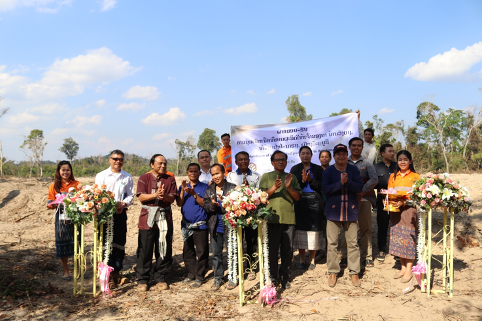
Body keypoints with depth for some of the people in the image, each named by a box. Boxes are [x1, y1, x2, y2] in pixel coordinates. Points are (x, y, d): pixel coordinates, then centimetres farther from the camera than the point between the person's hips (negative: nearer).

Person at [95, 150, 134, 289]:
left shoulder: (127, 177, 7)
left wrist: (123, 204, -11)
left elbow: (130, 195, 8)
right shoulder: (101, 175, 3)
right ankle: (108, 274, 5)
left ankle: (116, 271, 22)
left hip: (120, 213, 2)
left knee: (119, 243, 8)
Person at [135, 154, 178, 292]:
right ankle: (142, 280, 14)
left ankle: (160, 278, 19)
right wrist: (155, 195, -20)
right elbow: (141, 197, -6)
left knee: (164, 250, 5)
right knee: (145, 250, 2)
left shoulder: (170, 179, 9)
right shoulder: (144, 178, 5)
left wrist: (164, 195, -20)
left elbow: (172, 198, 0)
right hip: (147, 218, -2)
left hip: (165, 218, 2)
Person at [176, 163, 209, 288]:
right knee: (188, 251, 11)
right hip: (186, 224, 4)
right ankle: (191, 274, 24)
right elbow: (179, 203, 1)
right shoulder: (183, 187, 10)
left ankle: (199, 276, 9)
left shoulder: (204, 187, 0)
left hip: (200, 224, -4)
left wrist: (193, 194, -18)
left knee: (201, 251, -1)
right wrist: (183, 191, -11)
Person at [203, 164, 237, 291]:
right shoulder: (209, 190, 9)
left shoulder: (232, 188, -5)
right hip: (215, 226, 4)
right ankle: (218, 278, 25)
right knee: (216, 254, 12)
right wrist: (213, 204, -18)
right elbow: (205, 205, 2)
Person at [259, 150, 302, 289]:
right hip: (272, 219, -2)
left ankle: (285, 277, 19)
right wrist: (274, 188, -15)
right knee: (272, 250, 1)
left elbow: (298, 197, 8)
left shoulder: (292, 177, 16)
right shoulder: (266, 176, 9)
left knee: (288, 250, 6)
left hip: (289, 219, 2)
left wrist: (289, 187, -9)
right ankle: (272, 277, 14)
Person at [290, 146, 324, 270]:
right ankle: (302, 259, 10)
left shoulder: (318, 169, 9)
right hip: (299, 203, 1)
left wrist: (310, 180, -15)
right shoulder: (295, 169, 10)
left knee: (313, 231, -3)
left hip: (314, 203, 0)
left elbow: (321, 186, 0)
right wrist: (302, 181, -15)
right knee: (300, 231, -2)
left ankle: (312, 260, 9)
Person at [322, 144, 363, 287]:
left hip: (351, 211, 1)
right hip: (333, 211, -1)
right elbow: (325, 189, -10)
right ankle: (332, 272, 13)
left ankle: (354, 272, 15)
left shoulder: (354, 170, 6)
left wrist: (348, 182, -20)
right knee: (332, 243, 2)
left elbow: (359, 187, -4)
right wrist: (340, 183, -20)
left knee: (353, 243, 4)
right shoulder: (328, 171, 2)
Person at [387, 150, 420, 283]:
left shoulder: (415, 176, -1)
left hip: (409, 209, -4)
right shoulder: (393, 176, 11)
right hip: (395, 211, 4)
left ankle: (409, 271, 6)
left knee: (409, 238, -3)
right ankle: (403, 267, 19)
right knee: (398, 238, 7)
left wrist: (404, 202, -21)